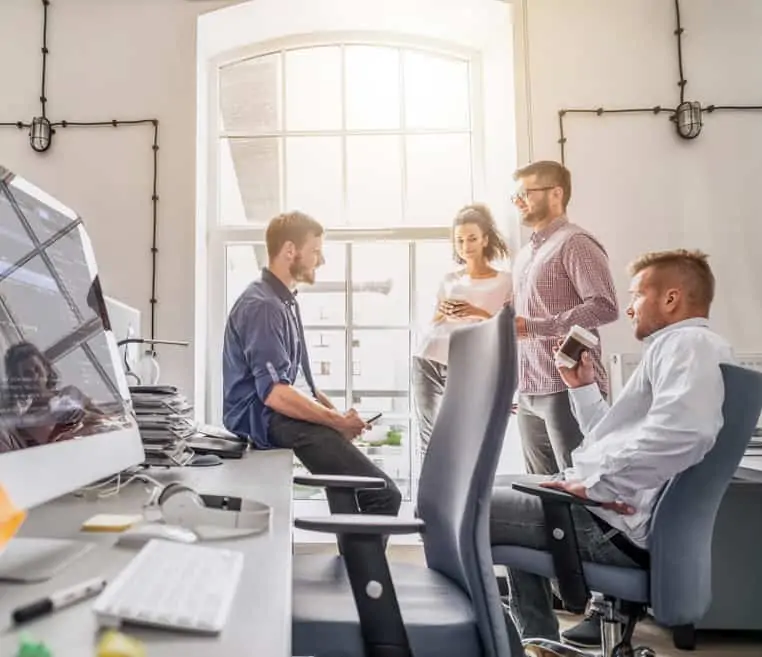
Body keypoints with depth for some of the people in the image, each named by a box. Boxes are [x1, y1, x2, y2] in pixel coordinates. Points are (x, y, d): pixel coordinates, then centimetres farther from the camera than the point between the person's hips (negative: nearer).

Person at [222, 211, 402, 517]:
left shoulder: (284, 300, 16)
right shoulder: (262, 306, -15)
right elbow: (274, 393, -23)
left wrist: (333, 411, 7)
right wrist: (336, 420, -16)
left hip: (289, 415, 10)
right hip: (270, 421, -10)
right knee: (384, 496, -18)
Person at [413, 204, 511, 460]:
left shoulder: (505, 281, 4)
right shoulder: (449, 280, 15)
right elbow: (433, 324, 16)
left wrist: (478, 313, -16)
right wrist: (442, 313, -5)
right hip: (427, 361, 4)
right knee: (428, 435, 4)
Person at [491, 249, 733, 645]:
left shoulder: (689, 342, -11)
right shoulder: (674, 346, 22)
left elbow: (681, 431, -32)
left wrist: (594, 483, -26)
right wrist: (582, 387, 18)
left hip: (617, 525, -11)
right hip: (606, 507, 11)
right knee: (500, 490, 26)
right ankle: (539, 639, 26)